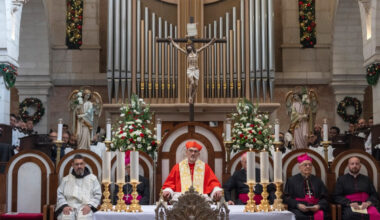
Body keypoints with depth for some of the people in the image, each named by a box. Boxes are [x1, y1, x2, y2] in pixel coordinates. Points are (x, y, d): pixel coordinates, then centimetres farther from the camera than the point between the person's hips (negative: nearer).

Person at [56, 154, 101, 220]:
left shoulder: (93, 178, 16)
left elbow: (98, 194, 9)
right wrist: (64, 206, -6)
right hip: (69, 208, 1)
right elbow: (59, 194, 13)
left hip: (85, 208, -1)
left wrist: (89, 205, -8)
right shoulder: (66, 179, 20)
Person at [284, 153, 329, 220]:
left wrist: (318, 206, -8)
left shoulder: (317, 181, 21)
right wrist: (298, 205, -11)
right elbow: (287, 197, 7)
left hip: (315, 209, 2)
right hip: (297, 209, -1)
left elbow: (324, 198, 14)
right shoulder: (291, 180, 15)